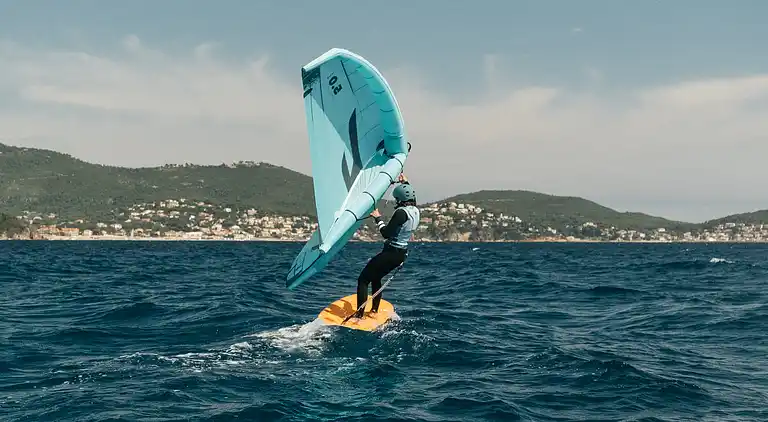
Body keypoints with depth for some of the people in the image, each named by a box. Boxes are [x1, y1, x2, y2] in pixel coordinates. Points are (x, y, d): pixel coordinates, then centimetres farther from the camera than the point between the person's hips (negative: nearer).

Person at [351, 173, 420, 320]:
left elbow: (386, 233, -22)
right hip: (402, 254, 9)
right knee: (375, 277, 28)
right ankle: (375, 310, 35)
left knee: (363, 279, -2)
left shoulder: (401, 212, -23)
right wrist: (405, 183, 36)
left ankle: (359, 315, -7)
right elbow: (410, 197, 28)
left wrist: (378, 219, -10)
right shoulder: (415, 211, 4)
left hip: (391, 253, -9)